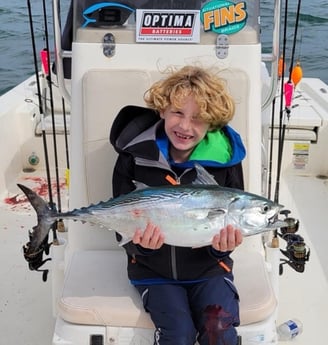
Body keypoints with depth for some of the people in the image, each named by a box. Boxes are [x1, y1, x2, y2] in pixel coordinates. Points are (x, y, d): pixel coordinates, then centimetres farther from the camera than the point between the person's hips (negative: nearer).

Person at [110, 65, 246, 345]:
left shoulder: (225, 159, -9)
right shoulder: (134, 156, -11)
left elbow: (231, 222, -3)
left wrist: (223, 245, -26)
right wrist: (139, 244, -29)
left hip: (208, 268, 1)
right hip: (155, 269, 0)